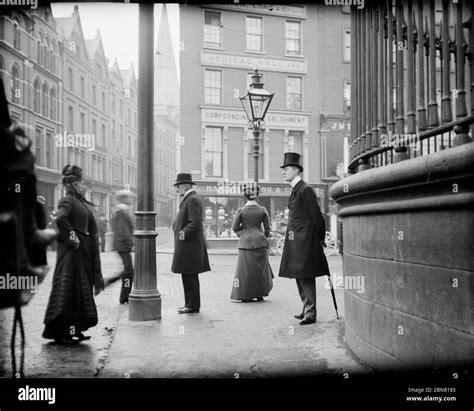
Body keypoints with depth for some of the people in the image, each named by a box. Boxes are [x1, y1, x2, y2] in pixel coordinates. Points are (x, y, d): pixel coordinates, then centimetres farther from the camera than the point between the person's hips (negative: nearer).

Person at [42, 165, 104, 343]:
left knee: (82, 289, 12)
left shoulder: (81, 202, 18)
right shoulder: (67, 200, -9)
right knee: (68, 288, -7)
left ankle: (74, 330, 20)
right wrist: (72, 238, -21)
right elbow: (60, 219, -30)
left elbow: (92, 230, 19)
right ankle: (62, 332, -2)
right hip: (72, 251, -9)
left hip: (84, 250, 10)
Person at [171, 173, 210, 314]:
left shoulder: (193, 200, -14)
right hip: (186, 245, 10)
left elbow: (196, 223, -22)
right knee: (188, 276, 13)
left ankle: (193, 306, 1)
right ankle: (190, 304, 20)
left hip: (189, 245, -10)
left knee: (190, 276, -5)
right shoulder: (188, 199, 19)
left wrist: (184, 234, -17)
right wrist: (177, 227, 10)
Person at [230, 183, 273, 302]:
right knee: (261, 268, 12)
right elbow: (267, 228, 3)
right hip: (259, 242, 1)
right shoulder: (262, 210, 0)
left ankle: (246, 296, 7)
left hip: (245, 242, -1)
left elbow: (235, 227, -3)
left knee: (245, 269, 6)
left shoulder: (241, 210, -4)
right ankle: (259, 294, 16)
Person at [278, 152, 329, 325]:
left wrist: (321, 238, -9)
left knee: (306, 277, -6)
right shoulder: (295, 190, 16)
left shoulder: (306, 189, -13)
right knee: (299, 277, 15)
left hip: (305, 240, -10)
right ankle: (306, 309, 25)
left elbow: (316, 215, -14)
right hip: (295, 241, 10)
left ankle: (310, 313, 0)